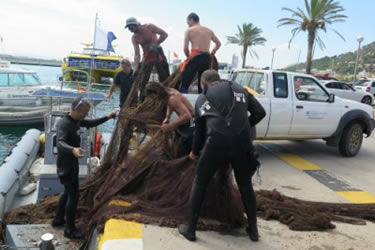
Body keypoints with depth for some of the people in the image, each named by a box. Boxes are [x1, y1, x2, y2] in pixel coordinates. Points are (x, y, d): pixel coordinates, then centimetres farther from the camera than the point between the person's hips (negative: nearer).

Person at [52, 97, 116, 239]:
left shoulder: (77, 120, 3)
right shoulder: (64, 124, -26)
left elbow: (90, 124, 21)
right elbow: (60, 143, -42)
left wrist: (107, 118, 13)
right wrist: (73, 150, -61)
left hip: (72, 163, 10)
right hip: (66, 165, -10)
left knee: (68, 192, 22)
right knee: (74, 195, -3)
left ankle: (58, 219, 39)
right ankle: (69, 229, 11)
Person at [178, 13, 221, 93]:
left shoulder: (189, 30, 4)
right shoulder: (209, 31, 19)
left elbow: (185, 48, -4)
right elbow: (218, 44, 26)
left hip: (195, 57, -5)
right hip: (207, 58, 5)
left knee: (184, 85, -4)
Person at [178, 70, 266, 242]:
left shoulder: (202, 99, 20)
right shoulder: (239, 90, 20)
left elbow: (199, 129, 25)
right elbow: (260, 112, 15)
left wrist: (195, 152, 40)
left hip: (216, 142, -1)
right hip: (241, 141, 1)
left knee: (199, 183, 18)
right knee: (245, 185, 21)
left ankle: (190, 229, 25)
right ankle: (253, 230, 33)